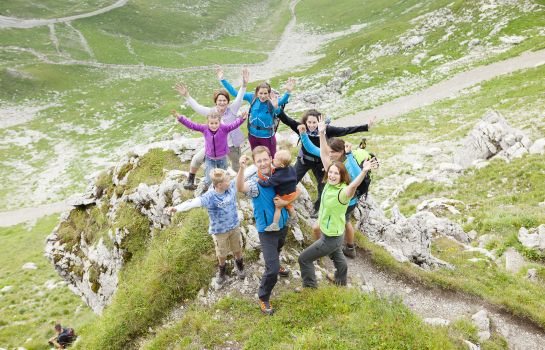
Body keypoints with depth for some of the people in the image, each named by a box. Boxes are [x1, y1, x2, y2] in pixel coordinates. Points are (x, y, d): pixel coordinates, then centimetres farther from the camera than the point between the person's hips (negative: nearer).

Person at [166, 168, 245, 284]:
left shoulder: (231, 187, -16)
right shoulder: (210, 197, -31)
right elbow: (194, 202, -45)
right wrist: (177, 208, -60)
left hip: (234, 226, 4)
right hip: (220, 231, -3)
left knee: (238, 249, 23)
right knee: (222, 254, 19)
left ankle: (239, 265, 54)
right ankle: (222, 269, 50)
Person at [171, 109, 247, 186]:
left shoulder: (224, 128, -22)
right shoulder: (204, 128, -15)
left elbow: (234, 125, -37)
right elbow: (191, 125, -15)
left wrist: (241, 119, -56)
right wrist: (180, 118, -23)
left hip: (222, 158, -1)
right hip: (209, 158, 1)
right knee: (209, 181, 4)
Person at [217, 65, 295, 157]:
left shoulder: (272, 102, -23)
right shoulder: (252, 97, -12)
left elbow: (283, 101, -45)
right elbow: (235, 93, -6)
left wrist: (288, 92, -67)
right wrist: (222, 79, -10)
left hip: (267, 137, -4)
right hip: (253, 135, 4)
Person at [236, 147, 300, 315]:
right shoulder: (255, 182, -25)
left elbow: (297, 191, 1)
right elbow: (240, 188, -48)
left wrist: (285, 202, -18)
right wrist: (242, 168, -64)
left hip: (282, 223, 5)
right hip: (266, 229, -5)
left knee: (277, 250, 34)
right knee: (272, 269, -7)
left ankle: (274, 265, 67)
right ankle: (263, 298, 17)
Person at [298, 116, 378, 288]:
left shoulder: (343, 192, -31)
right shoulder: (329, 182, -13)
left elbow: (354, 185, -54)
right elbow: (325, 156, -14)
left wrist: (364, 171, -72)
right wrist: (322, 133, -21)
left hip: (331, 238, -8)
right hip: (329, 232, 8)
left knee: (304, 258, 4)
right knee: (337, 257, 31)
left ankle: (310, 286, 25)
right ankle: (341, 281, 55)